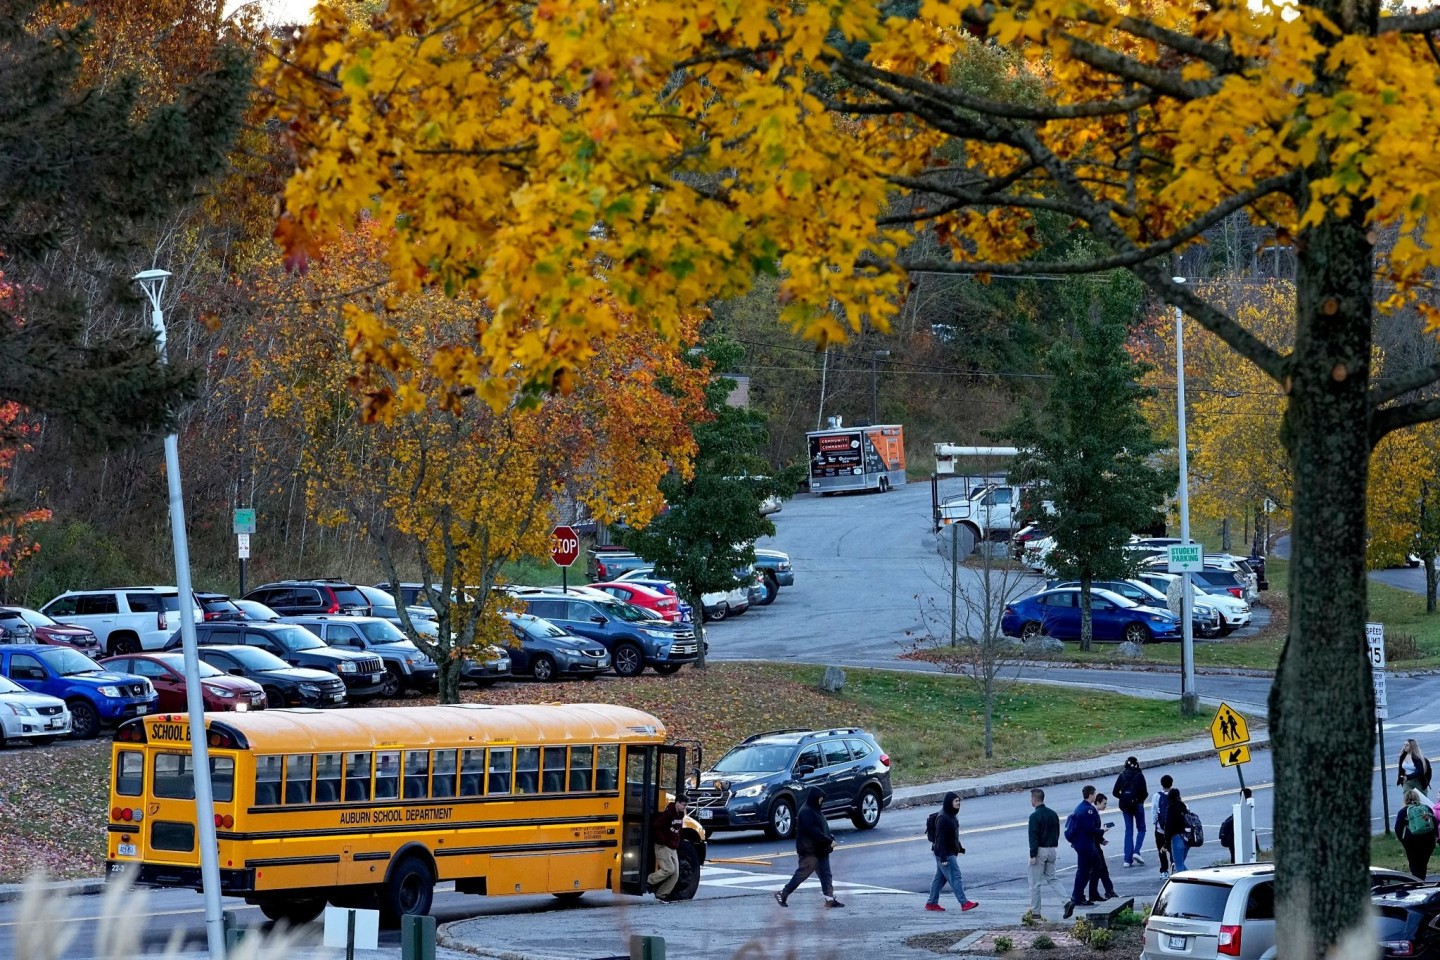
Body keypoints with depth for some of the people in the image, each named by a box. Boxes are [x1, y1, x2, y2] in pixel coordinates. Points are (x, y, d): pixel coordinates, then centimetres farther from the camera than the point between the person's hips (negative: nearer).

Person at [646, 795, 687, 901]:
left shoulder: (680, 814, 10)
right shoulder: (667, 814, -16)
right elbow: (655, 827, -21)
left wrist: (676, 842, 13)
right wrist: (663, 840, -19)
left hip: (673, 848, 8)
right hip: (663, 847, -8)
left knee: (675, 874, 2)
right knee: (669, 869, -17)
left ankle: (661, 894, 8)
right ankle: (649, 881, 1)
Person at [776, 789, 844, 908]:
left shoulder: (817, 811, 15)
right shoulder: (806, 812, -17)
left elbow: (824, 828, 18)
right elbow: (814, 832, -23)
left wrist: (831, 838, 1)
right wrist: (829, 841, -20)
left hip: (820, 850, 10)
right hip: (810, 851, -10)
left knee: (826, 875, 6)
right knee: (802, 874, -3)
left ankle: (830, 899, 7)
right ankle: (783, 894, 8)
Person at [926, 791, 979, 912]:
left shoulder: (952, 816, 10)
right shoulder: (943, 818, -20)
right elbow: (940, 838, -22)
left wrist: (959, 848, 24)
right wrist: (943, 857, -23)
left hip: (951, 852, 10)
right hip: (945, 853, -10)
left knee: (940, 877, 13)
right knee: (955, 877, -10)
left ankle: (932, 903, 20)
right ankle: (964, 903, -10)